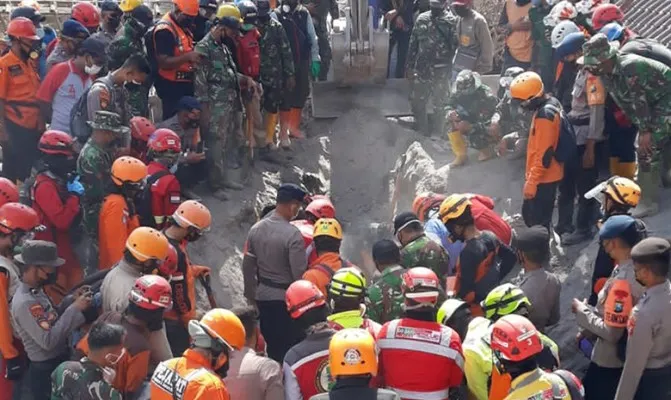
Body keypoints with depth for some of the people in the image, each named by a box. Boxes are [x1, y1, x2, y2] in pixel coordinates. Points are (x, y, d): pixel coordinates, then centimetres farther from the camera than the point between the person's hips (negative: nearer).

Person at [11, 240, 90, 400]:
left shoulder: (36, 291, 4)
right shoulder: (25, 303, -26)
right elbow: (48, 341, -31)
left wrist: (72, 301, -5)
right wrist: (74, 309, -29)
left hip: (58, 362, 9)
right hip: (46, 371, -9)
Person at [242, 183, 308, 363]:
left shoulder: (256, 229, 0)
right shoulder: (293, 235, -21)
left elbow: (248, 267, 8)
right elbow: (299, 274, -20)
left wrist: (251, 295, 19)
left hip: (262, 296, 7)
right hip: (286, 298, -7)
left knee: (272, 345, 19)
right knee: (290, 348, 4)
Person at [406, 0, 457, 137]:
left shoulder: (451, 21, -8)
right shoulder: (421, 18, 6)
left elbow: (454, 47, -12)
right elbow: (413, 44, 10)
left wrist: (450, 67, -19)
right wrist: (409, 66, 8)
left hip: (440, 70, -4)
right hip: (421, 68, 4)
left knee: (439, 103, 8)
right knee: (417, 101, 12)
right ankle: (422, 131, 30)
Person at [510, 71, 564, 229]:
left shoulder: (545, 115, -25)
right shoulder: (550, 103, 6)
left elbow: (544, 154, -26)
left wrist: (532, 182, -22)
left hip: (543, 178, -10)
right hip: (544, 175, 10)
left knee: (538, 221, -1)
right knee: (529, 213, 20)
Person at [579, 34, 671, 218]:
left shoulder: (629, 68, -32)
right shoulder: (607, 72, -3)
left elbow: (639, 101, -26)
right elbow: (624, 101, 3)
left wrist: (645, 131, -19)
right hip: (654, 103, 9)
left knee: (649, 147, -13)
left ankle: (647, 202, -7)